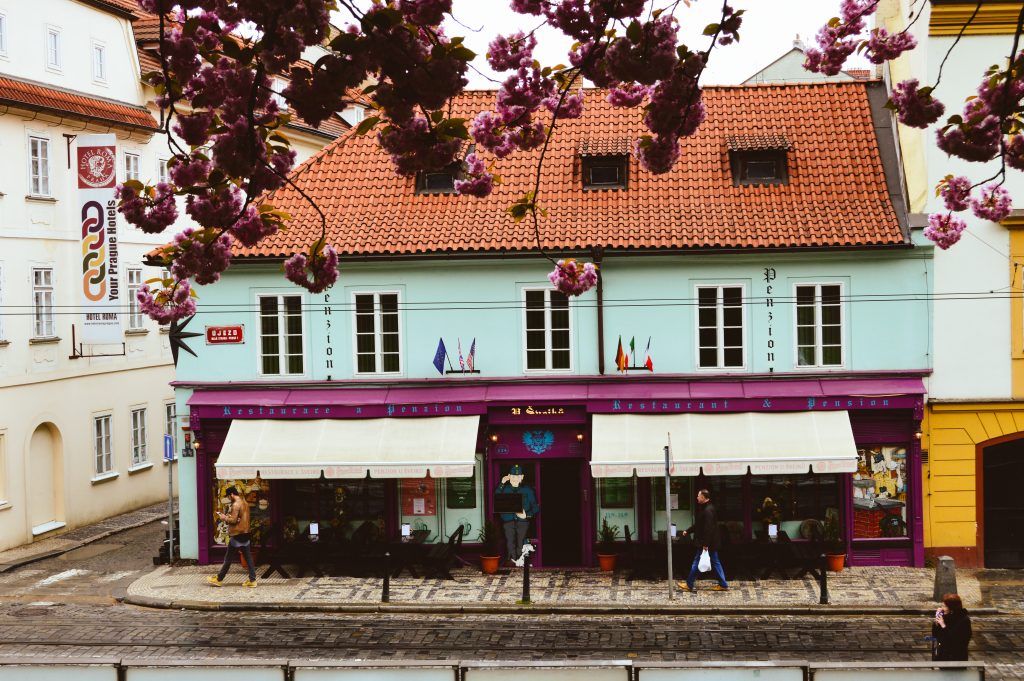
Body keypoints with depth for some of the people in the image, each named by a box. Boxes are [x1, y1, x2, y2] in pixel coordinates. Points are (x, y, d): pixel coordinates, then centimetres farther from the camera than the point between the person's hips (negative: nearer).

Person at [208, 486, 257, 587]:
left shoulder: (236, 504, -16)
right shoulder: (244, 502, 12)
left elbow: (233, 520, -20)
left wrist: (224, 518, -5)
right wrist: (229, 516, 12)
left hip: (237, 535, -9)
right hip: (245, 534, 9)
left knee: (228, 559, 2)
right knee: (248, 557, 7)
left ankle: (219, 579, 11)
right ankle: (252, 580, 5)